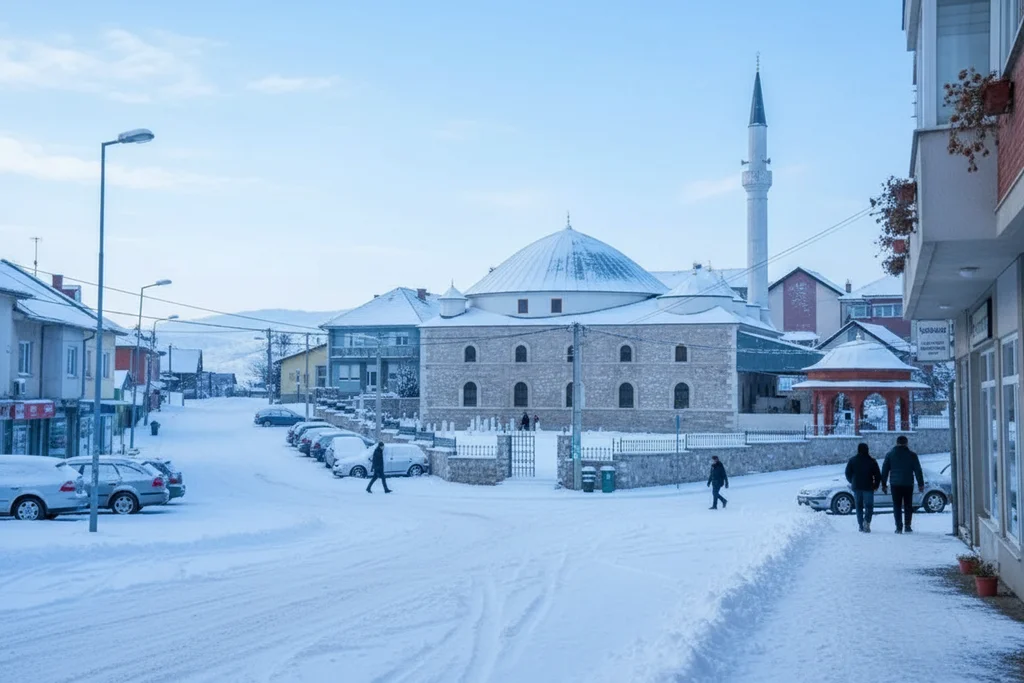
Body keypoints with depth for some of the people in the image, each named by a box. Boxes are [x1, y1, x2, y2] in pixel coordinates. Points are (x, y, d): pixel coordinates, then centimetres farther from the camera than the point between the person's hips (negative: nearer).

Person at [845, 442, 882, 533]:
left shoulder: (852, 461, 3)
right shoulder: (872, 461, -1)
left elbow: (848, 473, 6)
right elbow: (878, 475, -1)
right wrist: (876, 485, 12)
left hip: (856, 487, 2)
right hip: (868, 487, -2)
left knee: (859, 507, 9)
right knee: (869, 506, 2)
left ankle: (861, 526, 6)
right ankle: (866, 521, -23)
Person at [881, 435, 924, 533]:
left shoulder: (890, 455, 5)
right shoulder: (912, 455, 2)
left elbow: (884, 471, 6)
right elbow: (918, 471, 2)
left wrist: (884, 485, 11)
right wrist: (921, 484, 6)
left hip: (895, 484, 0)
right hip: (908, 484, 0)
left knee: (897, 507, 3)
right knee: (908, 506, 6)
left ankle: (899, 527, -4)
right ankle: (907, 527, 1)